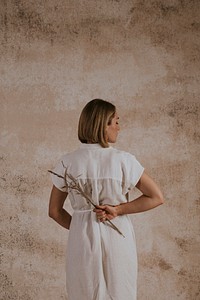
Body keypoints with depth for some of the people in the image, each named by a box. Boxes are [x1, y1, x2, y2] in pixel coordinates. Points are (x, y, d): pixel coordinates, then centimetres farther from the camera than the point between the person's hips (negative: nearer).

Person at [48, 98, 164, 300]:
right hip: (118, 238, -1)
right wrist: (118, 210, -6)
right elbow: (156, 197, -7)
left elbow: (55, 211, 3)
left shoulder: (68, 163, -3)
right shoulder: (123, 160, -8)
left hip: (82, 238, 2)